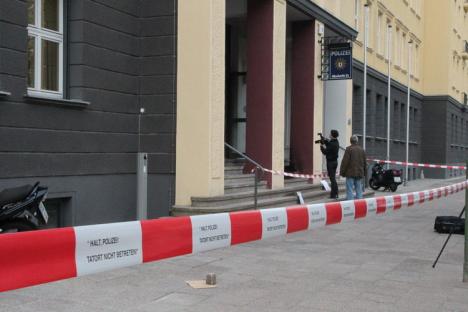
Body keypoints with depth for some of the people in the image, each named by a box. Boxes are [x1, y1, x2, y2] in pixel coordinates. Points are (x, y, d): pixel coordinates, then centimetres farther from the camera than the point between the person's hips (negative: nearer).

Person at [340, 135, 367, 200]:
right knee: (359, 190, 9)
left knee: (349, 190, -4)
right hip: (359, 173, 6)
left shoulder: (349, 149, -8)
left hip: (350, 173, -6)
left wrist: (342, 172, -5)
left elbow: (345, 161, -12)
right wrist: (364, 174, 24)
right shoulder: (361, 150, 12)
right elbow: (365, 163, 18)